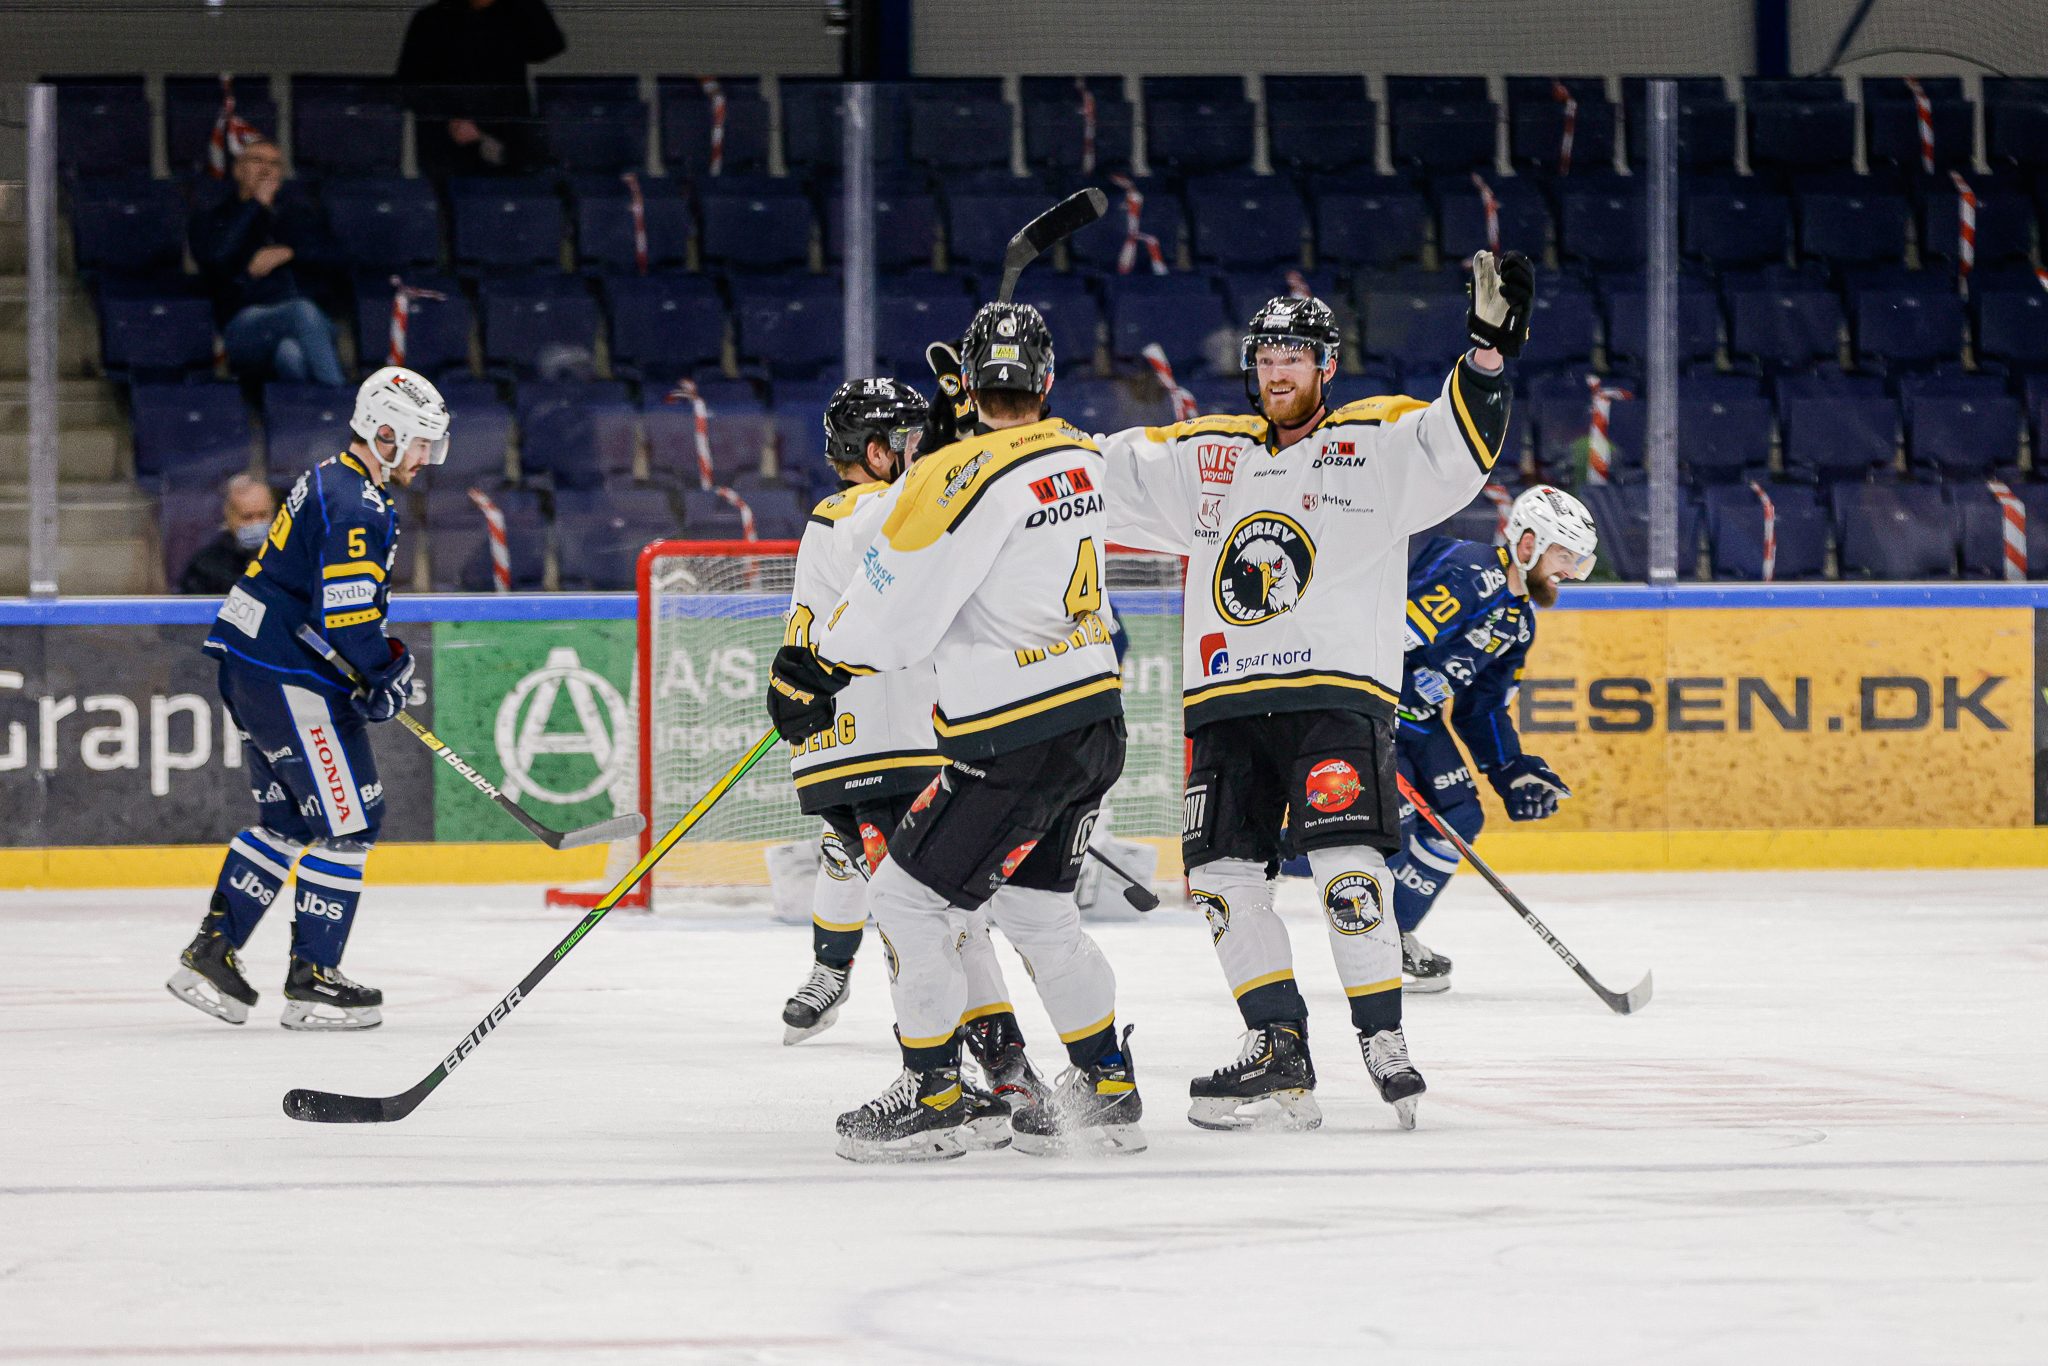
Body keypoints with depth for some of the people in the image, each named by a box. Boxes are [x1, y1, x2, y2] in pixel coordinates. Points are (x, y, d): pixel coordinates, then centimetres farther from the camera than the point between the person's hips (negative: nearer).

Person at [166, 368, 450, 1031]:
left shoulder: (328, 482, 16)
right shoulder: (357, 509, -18)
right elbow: (348, 615, -24)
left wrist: (382, 660, 18)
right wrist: (386, 671, -10)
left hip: (251, 669, 10)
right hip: (294, 684, -10)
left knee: (285, 821, 17)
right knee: (348, 820, -5)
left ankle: (210, 953, 17)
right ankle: (312, 981, -2)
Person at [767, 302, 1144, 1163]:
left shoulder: (964, 477, -17)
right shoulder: (1081, 459, 7)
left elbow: (894, 596, -15)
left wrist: (814, 667, -2)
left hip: (1014, 745, -8)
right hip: (1098, 723, 8)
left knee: (908, 899, 3)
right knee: (1035, 909, 21)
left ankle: (932, 1095, 7)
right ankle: (1105, 1092, 21)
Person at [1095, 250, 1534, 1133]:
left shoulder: (1376, 444, 6)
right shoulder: (1203, 456, 19)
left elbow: (1456, 446, -9)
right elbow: (1098, 472, 20)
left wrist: (1489, 348, -23)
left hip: (1338, 689, -5)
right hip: (1227, 698, 5)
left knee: (1343, 863, -18)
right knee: (1222, 871, -1)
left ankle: (1384, 1043, -10)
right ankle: (1279, 1054, 4)